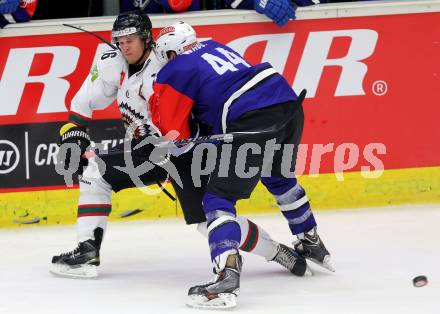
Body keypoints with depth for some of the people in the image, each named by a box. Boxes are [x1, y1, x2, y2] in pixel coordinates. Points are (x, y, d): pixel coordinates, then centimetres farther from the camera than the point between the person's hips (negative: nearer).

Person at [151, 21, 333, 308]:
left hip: (253, 121, -8)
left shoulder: (173, 72, 7)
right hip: (290, 103, 8)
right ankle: (312, 244, 50)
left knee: (218, 198, -5)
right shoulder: (214, 46, 28)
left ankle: (227, 275, -24)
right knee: (279, 178, 34)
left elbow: (173, 136, 6)